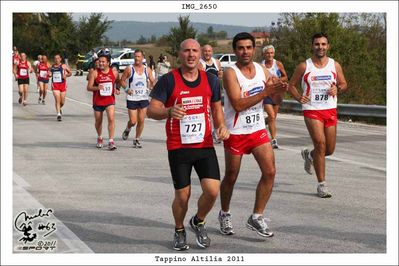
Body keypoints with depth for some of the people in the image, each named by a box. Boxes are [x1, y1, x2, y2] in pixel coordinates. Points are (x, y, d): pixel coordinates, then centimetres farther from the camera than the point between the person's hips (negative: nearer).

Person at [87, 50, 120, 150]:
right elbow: (89, 87, -9)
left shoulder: (114, 72, -1)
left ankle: (111, 141, -15)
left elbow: (118, 82, 19)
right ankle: (99, 138, 39)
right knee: (98, 121, 13)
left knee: (111, 119, -18)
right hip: (98, 101, 0)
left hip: (110, 100, 0)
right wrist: (97, 87, -29)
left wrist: (117, 89, -1)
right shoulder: (94, 73, -7)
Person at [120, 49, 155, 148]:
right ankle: (127, 129, 30)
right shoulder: (129, 69, -4)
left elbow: (152, 81, 11)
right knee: (133, 121, -5)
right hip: (132, 98, -3)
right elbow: (122, 80, 2)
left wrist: (152, 86, -11)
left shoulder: (147, 70, 5)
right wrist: (126, 89, -15)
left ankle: (137, 139, 17)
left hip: (144, 98, 3)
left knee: (141, 120, 1)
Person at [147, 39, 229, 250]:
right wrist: (169, 111, -31)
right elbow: (151, 110, -10)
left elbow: (216, 108, 19)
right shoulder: (168, 80, -5)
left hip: (205, 146, 3)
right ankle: (179, 231, 30)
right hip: (178, 148, -3)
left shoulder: (210, 80, 7)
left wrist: (221, 126, -1)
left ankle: (198, 222, 21)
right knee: (182, 196, 1)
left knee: (212, 190, -10)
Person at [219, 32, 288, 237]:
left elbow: (274, 98, 9)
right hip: (235, 132, -5)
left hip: (258, 130, 5)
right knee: (231, 176, 9)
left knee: (270, 172, -6)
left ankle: (256, 217, 4)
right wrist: (265, 92, -29)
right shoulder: (230, 73, -15)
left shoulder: (262, 70, 3)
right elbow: (238, 104, -25)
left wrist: (279, 91, -15)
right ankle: (225, 214, 31)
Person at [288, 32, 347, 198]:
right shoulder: (304, 67, -1)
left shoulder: (335, 65, 6)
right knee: (320, 144, -17)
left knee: (330, 150, 7)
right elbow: (291, 85, 7)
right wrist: (298, 97, -12)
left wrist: (338, 88, -9)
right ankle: (321, 184, -8)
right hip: (311, 110, -4)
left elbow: (344, 84, 15)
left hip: (330, 110, 4)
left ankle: (309, 155, 42)